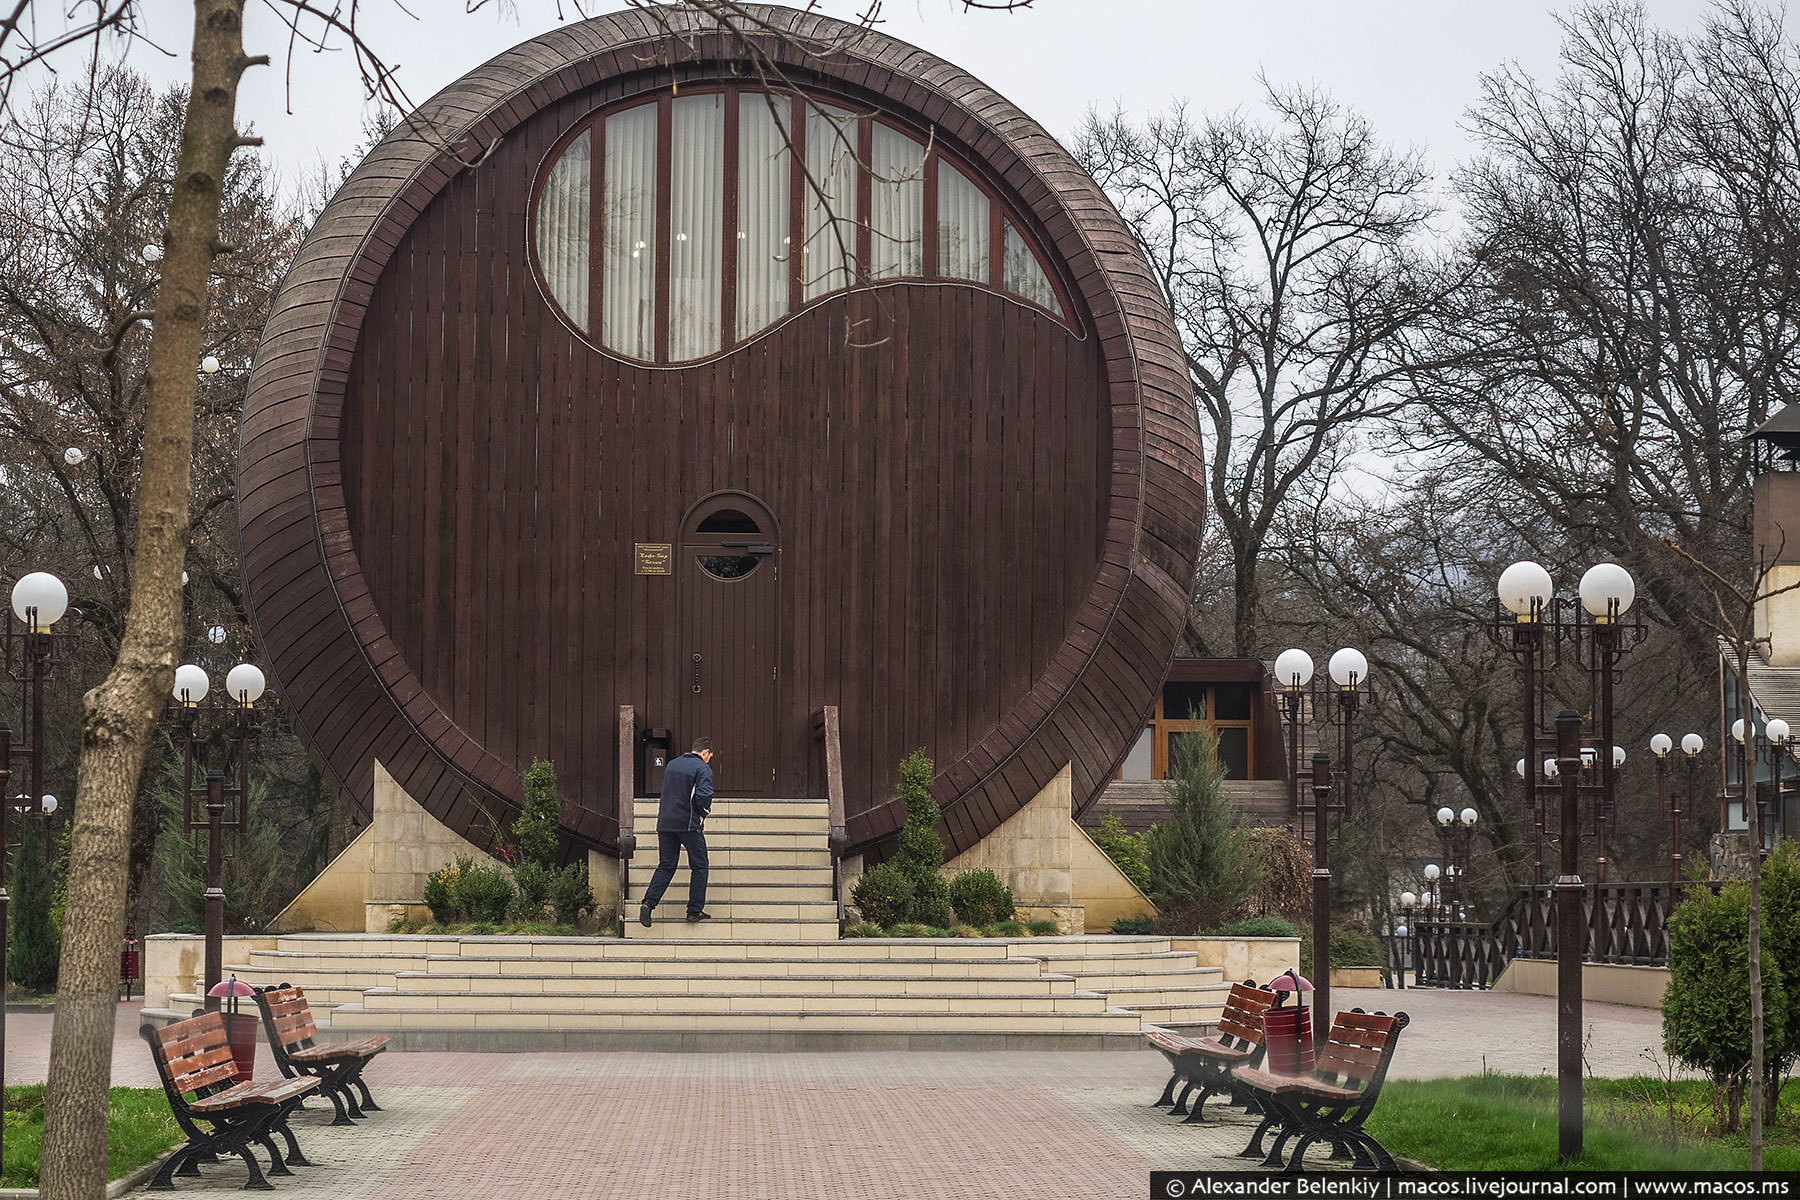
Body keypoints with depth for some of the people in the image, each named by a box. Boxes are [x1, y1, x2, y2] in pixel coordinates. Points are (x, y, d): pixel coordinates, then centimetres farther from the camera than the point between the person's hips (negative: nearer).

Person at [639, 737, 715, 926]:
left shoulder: (672, 765, 14)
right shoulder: (703, 769, -8)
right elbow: (703, 796, -20)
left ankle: (648, 903, -7)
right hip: (689, 824, -6)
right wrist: (703, 813, -1)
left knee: (666, 866, 10)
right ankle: (695, 910, 7)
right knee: (699, 866, 8)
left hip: (665, 823, 6)